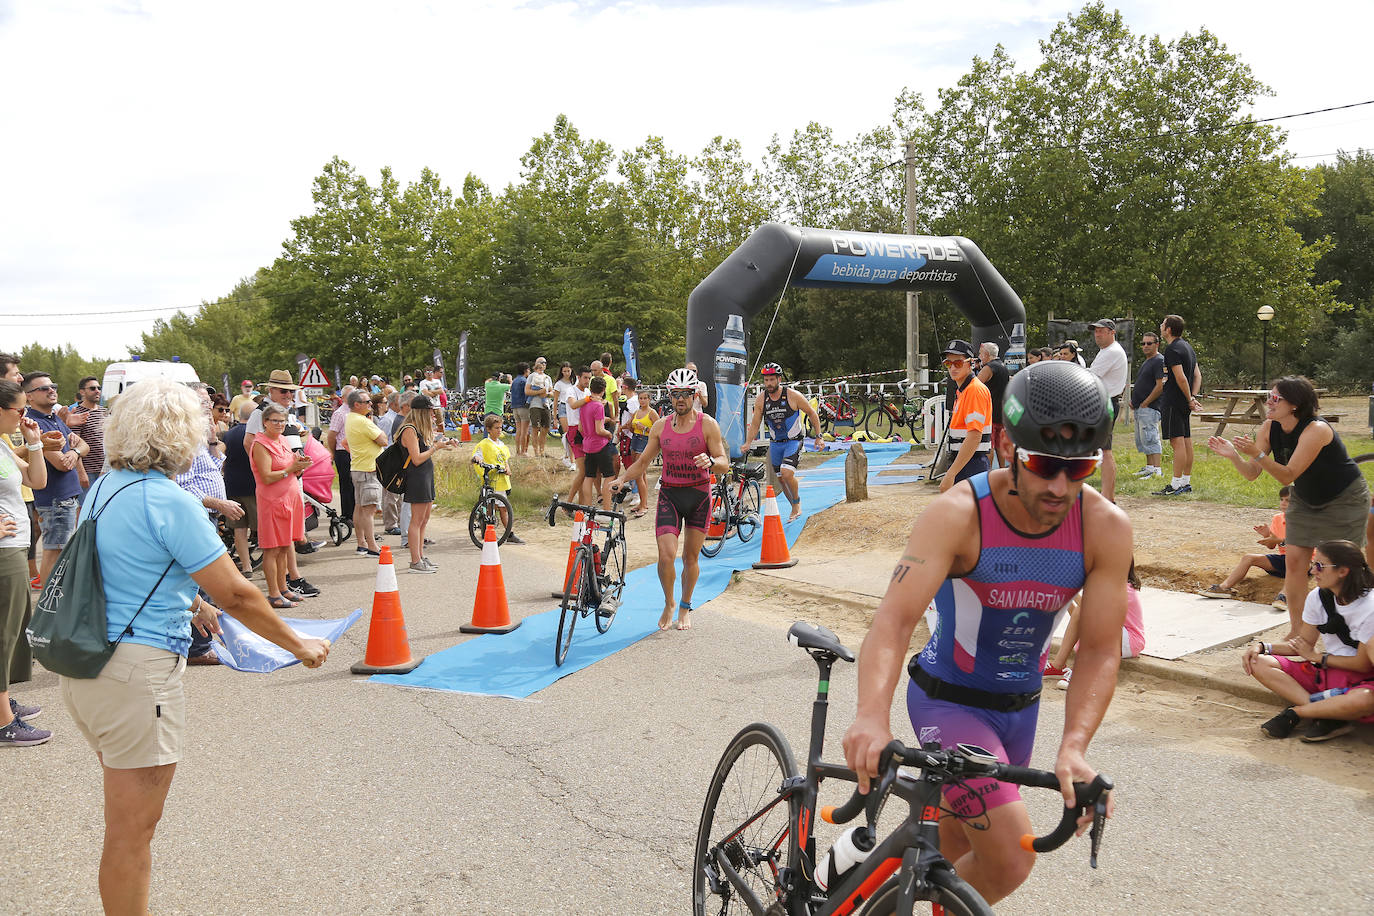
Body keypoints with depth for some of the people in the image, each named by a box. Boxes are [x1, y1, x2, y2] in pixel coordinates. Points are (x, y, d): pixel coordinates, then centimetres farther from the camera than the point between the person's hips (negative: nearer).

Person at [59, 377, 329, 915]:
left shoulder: (104, 490, 8)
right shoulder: (171, 503, -18)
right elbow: (236, 594, -16)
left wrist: (186, 605, 24)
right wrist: (299, 645, -5)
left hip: (85, 665, 9)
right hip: (136, 675, -9)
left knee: (127, 820, 23)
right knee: (133, 829, 4)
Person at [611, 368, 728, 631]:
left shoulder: (707, 424, -5)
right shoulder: (661, 426, 3)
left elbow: (725, 463, -8)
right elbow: (643, 461, 10)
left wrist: (710, 461, -31)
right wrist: (622, 478, -7)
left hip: (699, 495, -1)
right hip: (669, 494, 1)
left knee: (691, 557, 10)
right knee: (666, 556, -11)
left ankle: (685, 607, 30)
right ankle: (668, 604, 14)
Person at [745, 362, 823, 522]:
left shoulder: (793, 396, -16)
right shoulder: (761, 399, -6)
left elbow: (812, 413, -4)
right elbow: (755, 425, 3)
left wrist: (818, 437, -5)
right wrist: (747, 444, -7)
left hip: (794, 441, -4)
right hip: (775, 443, 4)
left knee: (787, 474, -22)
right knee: (781, 478, 10)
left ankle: (797, 502, 5)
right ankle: (796, 509, 30)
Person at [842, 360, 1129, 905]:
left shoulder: (1106, 528, -16)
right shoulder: (958, 514, -26)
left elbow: (1100, 649, -15)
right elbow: (895, 617, -37)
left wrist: (1073, 747, -31)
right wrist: (871, 716, -54)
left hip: (1020, 706, 5)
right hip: (948, 700, -5)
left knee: (955, 849, 20)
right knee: (1010, 861, -17)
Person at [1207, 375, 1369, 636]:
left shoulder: (1316, 430, -31)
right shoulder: (1269, 428, -12)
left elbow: (1288, 475, -34)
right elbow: (1252, 474, -12)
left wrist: (1257, 454, -45)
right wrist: (1234, 455, -30)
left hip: (1345, 499, -6)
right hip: (1305, 500, 6)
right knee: (1295, 561, -1)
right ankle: (1296, 630, 8)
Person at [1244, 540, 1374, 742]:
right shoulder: (1318, 597, 2)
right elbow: (1304, 645, 9)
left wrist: (1318, 656, -5)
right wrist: (1263, 646, -6)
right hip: (1324, 673, 6)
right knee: (1259, 663, -14)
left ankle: (1295, 712, -21)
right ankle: (1329, 715, -26)